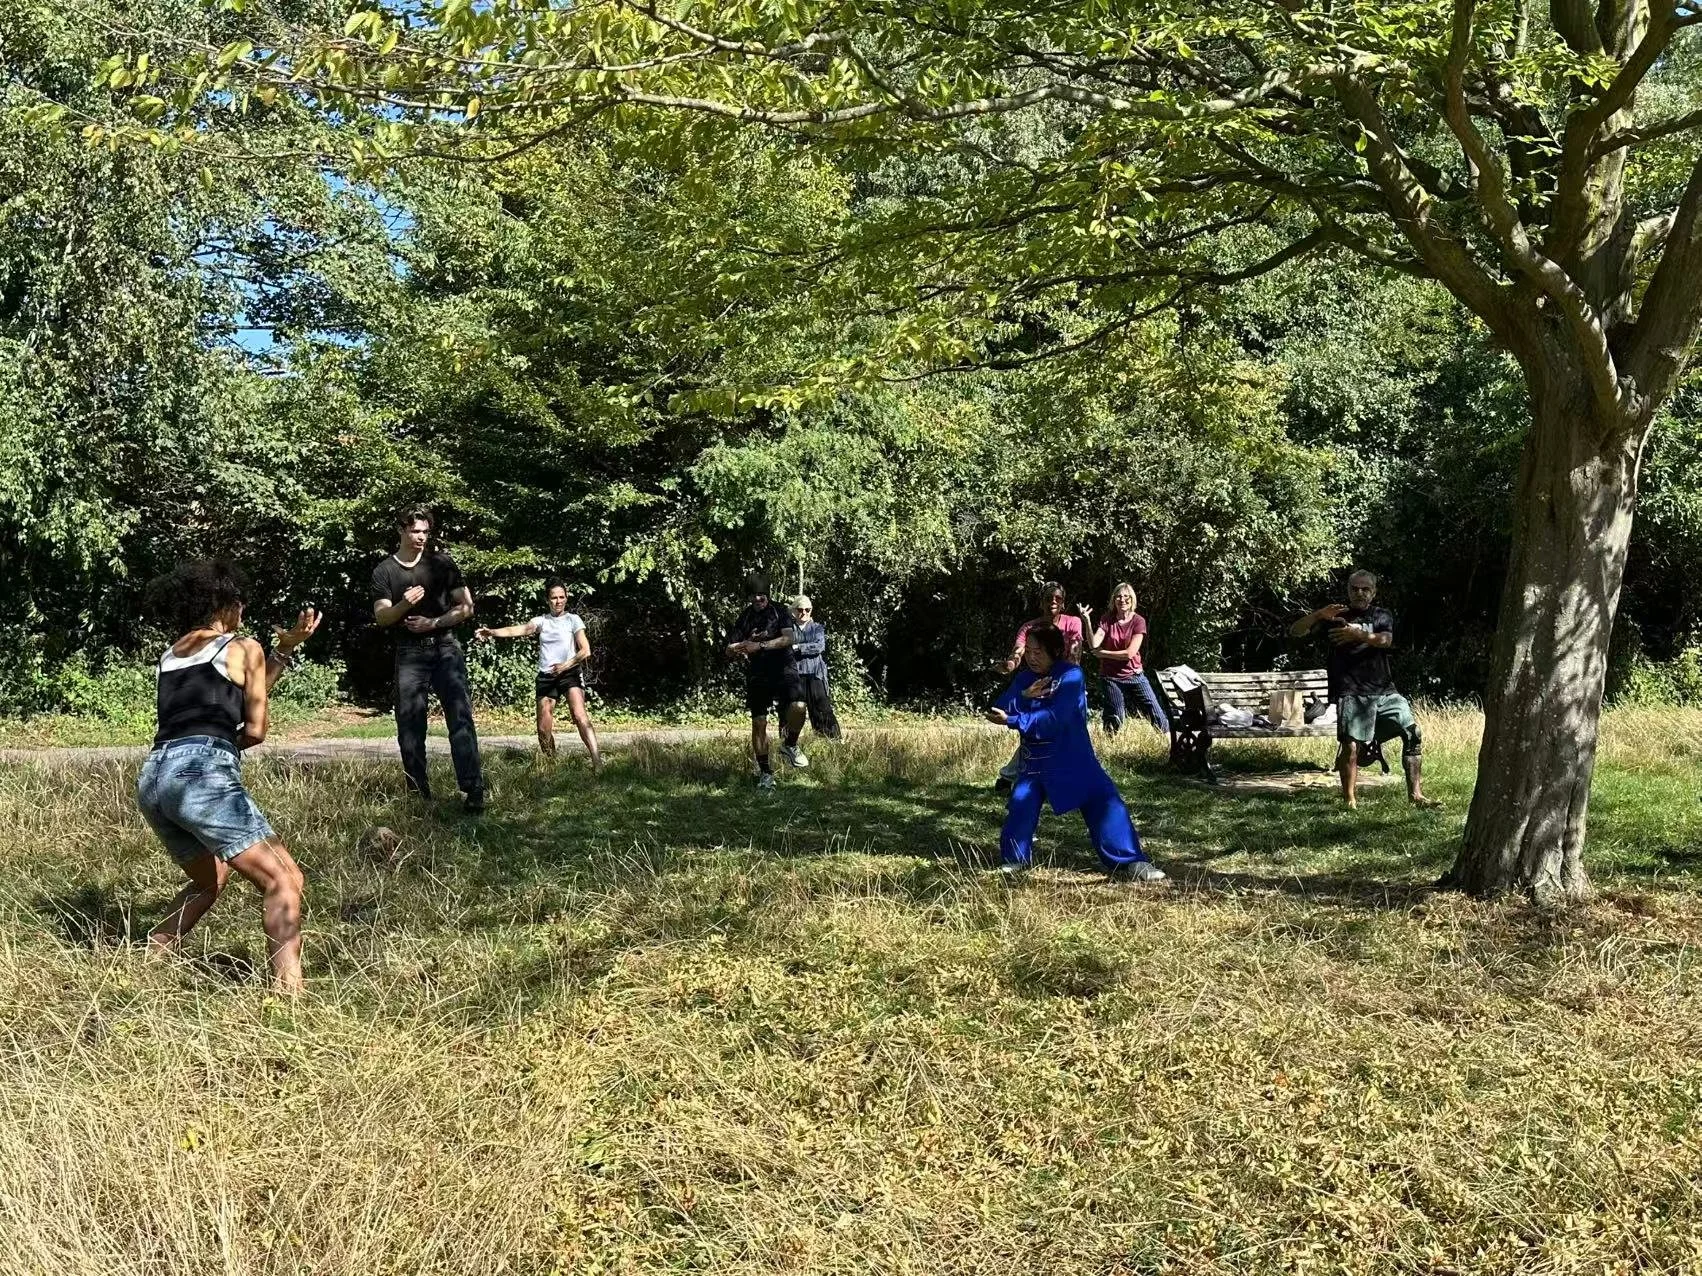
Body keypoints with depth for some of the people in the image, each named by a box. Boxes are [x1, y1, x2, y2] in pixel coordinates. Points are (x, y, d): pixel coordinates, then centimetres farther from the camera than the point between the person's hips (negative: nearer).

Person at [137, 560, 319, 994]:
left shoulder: (169, 656, 26)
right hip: (201, 774, -7)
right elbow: (254, 730, 10)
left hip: (153, 778, 7)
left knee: (210, 880, 30)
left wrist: (284, 651, 31)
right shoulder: (244, 648, 9)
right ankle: (288, 991, -25)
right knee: (283, 879, -9)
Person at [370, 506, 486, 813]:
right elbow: (381, 617, 0)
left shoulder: (441, 563, 6)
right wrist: (404, 603, -20)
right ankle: (418, 795, 9)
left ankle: (474, 790, -19)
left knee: (460, 717, -13)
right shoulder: (384, 571, 6)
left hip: (445, 647, -1)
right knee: (409, 726, 1)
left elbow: (466, 606, 5)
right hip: (409, 653, 1)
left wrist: (433, 623, -9)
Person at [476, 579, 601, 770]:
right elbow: (517, 629, -6)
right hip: (546, 676, 4)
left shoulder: (573, 620, 3)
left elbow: (585, 651, -4)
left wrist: (566, 665, -18)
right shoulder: (541, 621, 10)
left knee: (579, 715, -25)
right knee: (543, 729, 0)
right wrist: (491, 632, -23)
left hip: (570, 673, -4)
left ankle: (597, 761, -32)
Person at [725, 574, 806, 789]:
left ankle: (789, 746, 1)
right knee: (758, 723, -1)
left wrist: (761, 645, -24)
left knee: (798, 707, -26)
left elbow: (789, 638, -14)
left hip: (782, 669, -2)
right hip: (757, 674, 2)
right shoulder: (744, 618, 9)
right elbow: (729, 652, 7)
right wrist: (743, 646, -14)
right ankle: (764, 773, 11)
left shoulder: (779, 612, 3)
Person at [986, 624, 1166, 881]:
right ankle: (1014, 860, 13)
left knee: (1104, 802, -11)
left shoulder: (1071, 676, -16)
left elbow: (1054, 718, -28)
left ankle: (1129, 863, -5)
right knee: (1020, 807, -8)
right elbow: (998, 711, -6)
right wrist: (1024, 696, -23)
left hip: (1074, 763, -4)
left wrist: (1011, 721, -31)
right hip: (1035, 765, 4)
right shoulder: (1024, 678, 3)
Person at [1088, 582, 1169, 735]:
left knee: (1156, 713, -2)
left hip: (1134, 675, -1)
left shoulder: (1138, 621, -6)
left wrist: (1103, 653, -9)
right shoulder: (1108, 619, -1)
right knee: (1114, 722, 4)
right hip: (1112, 678, 1)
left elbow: (1130, 653, -14)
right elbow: (1094, 644, -15)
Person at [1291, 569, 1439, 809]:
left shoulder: (1382, 616, 15)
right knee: (1351, 745, -13)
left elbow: (1386, 640, -8)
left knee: (1413, 734, -2)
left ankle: (1415, 794, 5)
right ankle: (1350, 800, -5)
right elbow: (1296, 631, 3)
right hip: (1351, 693, -3)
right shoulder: (1336, 616, 10)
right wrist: (1319, 614, -16)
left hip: (1384, 690, 3)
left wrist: (1357, 635, -27)